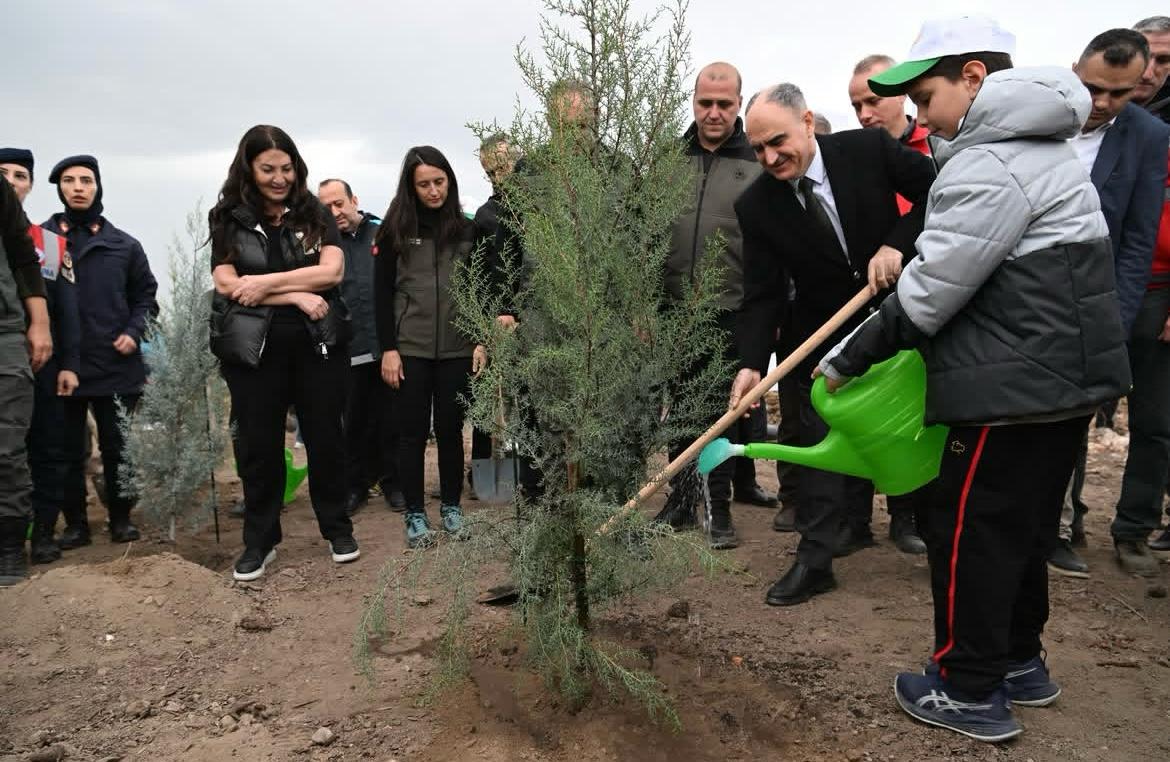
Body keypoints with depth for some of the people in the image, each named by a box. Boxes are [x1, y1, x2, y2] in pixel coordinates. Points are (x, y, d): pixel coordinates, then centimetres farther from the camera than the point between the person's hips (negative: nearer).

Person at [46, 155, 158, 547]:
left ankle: (121, 518, 20)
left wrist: (134, 332, -3)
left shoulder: (124, 244, 8)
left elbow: (146, 293, 12)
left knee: (118, 447, 8)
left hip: (116, 364, 1)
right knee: (68, 449, 7)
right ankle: (75, 523, 18)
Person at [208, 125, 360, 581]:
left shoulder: (315, 214, 5)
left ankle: (337, 528, 25)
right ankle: (260, 540, 22)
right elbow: (227, 284, -8)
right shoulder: (228, 219, 3)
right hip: (253, 347, 0)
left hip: (317, 343, 1)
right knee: (259, 444, 7)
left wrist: (267, 282, -14)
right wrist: (297, 296, -14)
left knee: (324, 436, 9)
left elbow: (332, 271, -8)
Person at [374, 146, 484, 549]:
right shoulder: (395, 229, 0)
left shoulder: (467, 229, 6)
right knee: (413, 432, 4)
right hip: (410, 348, -2)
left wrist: (481, 340, 1)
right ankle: (415, 515, 15)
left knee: (450, 429, 9)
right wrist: (388, 349, -7)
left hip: (457, 348, 2)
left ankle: (451, 507, 23)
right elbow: (382, 293, -1)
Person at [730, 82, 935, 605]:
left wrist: (897, 244, -25)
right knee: (822, 437, 1)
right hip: (823, 335, 0)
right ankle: (815, 558, 7)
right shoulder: (756, 206, -14)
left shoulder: (869, 148, -15)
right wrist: (752, 362, -28)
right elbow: (762, 294, -15)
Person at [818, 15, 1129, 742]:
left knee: (971, 532, 1)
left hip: (1016, 382, -10)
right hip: (1065, 371, 10)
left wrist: (848, 358, -8)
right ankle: (1021, 662, 32)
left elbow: (929, 293, -18)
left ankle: (971, 690, 13)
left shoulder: (990, 163, -17)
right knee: (1026, 525, 19)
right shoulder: (1040, 143, 17)